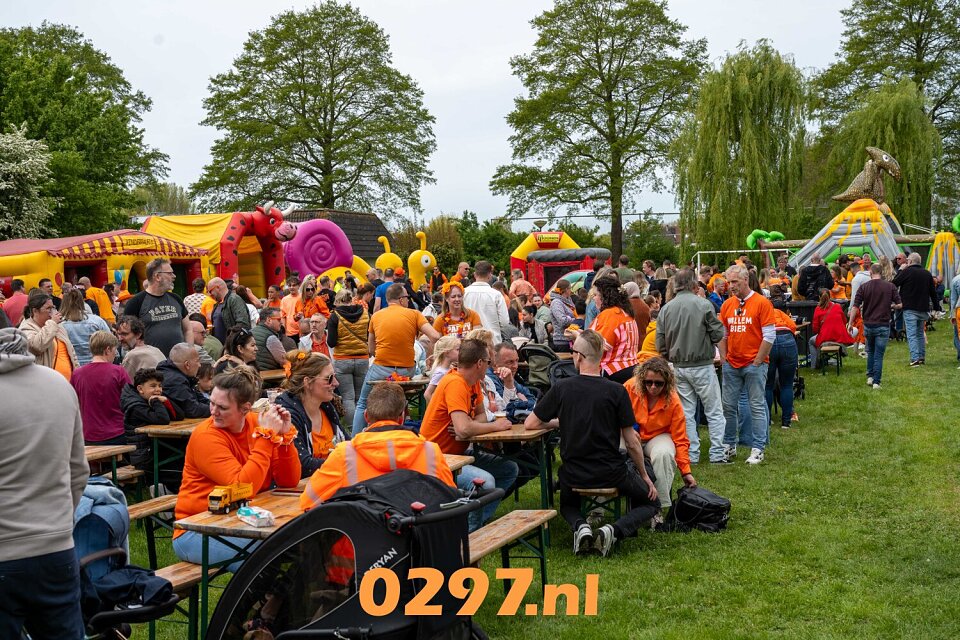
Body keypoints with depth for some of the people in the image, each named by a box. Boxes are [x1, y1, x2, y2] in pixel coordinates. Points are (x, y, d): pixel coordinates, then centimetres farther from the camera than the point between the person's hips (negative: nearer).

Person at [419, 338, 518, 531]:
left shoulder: (474, 382, 5)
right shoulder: (455, 383, -23)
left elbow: (480, 415, 12)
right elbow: (463, 429, -33)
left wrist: (469, 427, -13)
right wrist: (495, 426, -15)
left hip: (460, 453, 10)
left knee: (510, 470, 7)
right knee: (484, 481, -31)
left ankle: (480, 520, 8)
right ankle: (469, 531, -10)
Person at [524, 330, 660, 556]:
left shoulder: (561, 388, -8)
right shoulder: (616, 391, -11)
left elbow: (530, 424, 2)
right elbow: (632, 443, -6)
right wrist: (644, 476, 9)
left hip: (573, 475, 2)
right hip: (612, 474, -2)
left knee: (568, 504, 36)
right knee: (650, 503, 24)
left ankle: (580, 526, -1)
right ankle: (614, 530, -6)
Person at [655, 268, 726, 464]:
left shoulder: (666, 309, -1)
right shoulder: (704, 305, -12)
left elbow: (659, 341, 0)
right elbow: (718, 335, -9)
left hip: (679, 367, 4)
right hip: (702, 366, -4)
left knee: (686, 412, 12)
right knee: (714, 411, 6)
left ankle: (691, 454, 15)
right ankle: (717, 453, 6)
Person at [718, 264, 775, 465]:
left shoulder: (762, 303, -6)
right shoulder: (727, 305, 9)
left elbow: (769, 336, -9)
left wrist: (757, 361, -10)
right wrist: (723, 358, 5)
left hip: (754, 364, -5)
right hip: (731, 365, 5)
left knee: (757, 407, 0)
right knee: (728, 406, 7)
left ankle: (757, 449, 5)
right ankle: (729, 446, 18)